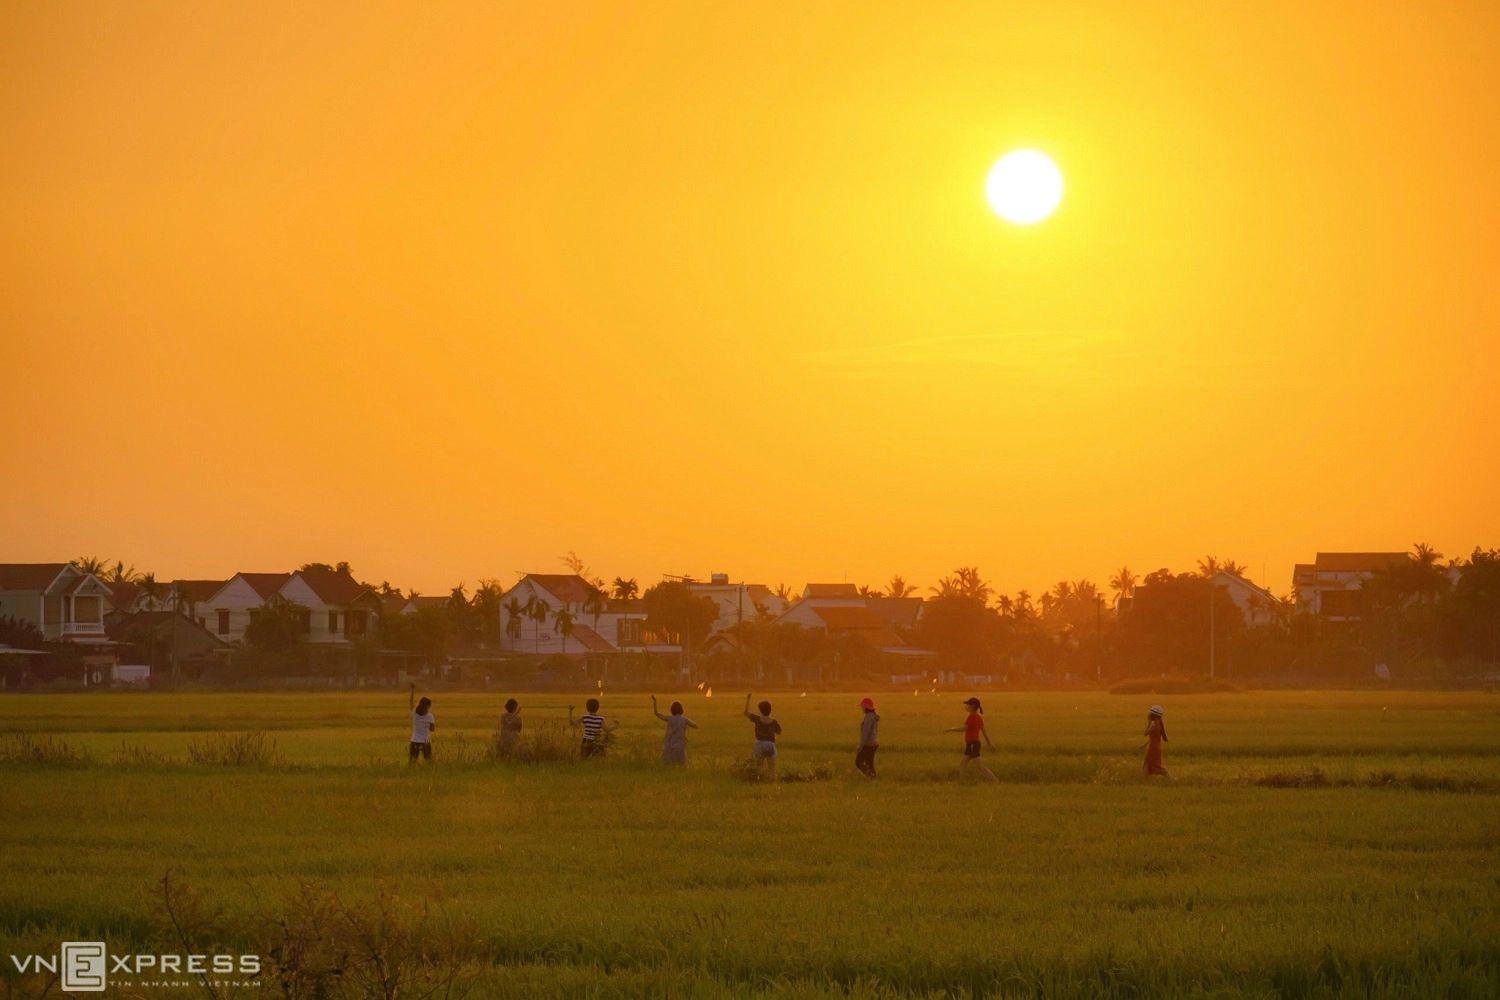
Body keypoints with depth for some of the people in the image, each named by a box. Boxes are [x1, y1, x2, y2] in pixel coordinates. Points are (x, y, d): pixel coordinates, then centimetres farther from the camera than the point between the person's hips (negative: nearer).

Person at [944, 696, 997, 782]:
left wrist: (950, 730, -12)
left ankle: (996, 781, -9)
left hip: (972, 744, -10)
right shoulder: (979, 717, 11)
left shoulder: (972, 716, -16)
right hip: (972, 744, 10)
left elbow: (963, 728, -24)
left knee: (980, 766, -8)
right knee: (962, 766, 13)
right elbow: (984, 731, 18)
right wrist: (989, 743, 25)